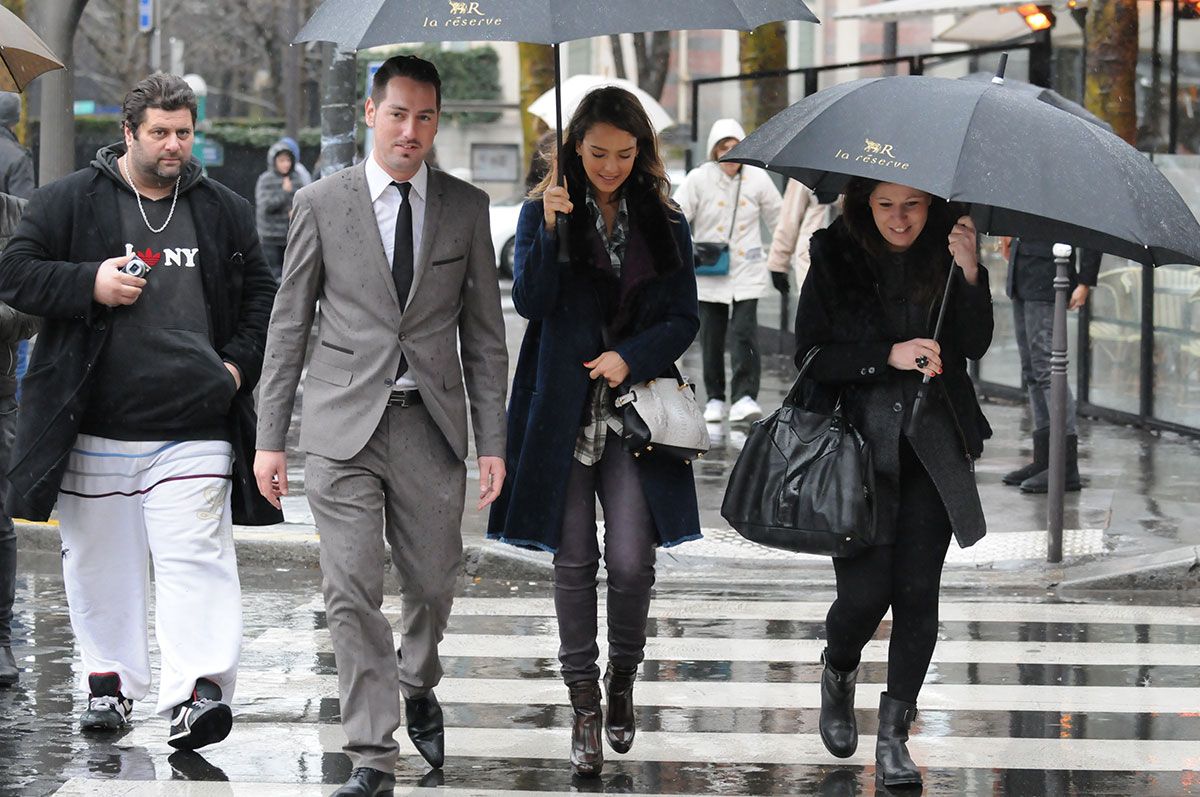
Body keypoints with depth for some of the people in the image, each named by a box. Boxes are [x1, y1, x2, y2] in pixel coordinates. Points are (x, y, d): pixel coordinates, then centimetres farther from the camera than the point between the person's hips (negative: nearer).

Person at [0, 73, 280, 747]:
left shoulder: (225, 212, 11)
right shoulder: (69, 202, 3)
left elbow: (260, 297, 18)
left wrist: (238, 364, 3)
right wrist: (89, 285, -14)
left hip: (194, 427, 0)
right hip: (96, 427, 0)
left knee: (195, 557, -11)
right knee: (101, 559, 9)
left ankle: (199, 690, -17)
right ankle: (111, 680, 24)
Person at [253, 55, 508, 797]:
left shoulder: (467, 207, 6)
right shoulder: (321, 203, 2)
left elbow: (484, 333, 8)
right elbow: (289, 326, 4)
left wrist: (493, 442, 2)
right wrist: (270, 437, 1)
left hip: (432, 425, 2)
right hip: (345, 427, -2)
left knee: (433, 583, 10)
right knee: (353, 593, -6)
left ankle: (419, 688, 40)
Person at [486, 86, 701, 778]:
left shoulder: (664, 223, 8)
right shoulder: (545, 213, 4)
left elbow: (684, 320, 6)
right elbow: (531, 300, -9)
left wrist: (630, 356, -10)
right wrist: (550, 229, -22)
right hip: (564, 409, -1)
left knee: (632, 561, -8)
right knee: (575, 560, 1)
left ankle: (623, 681, 17)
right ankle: (586, 708, 10)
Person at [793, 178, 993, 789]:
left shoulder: (945, 254, 2)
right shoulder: (835, 257, -3)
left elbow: (975, 346, -5)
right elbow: (810, 355, -5)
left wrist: (970, 274, -20)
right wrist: (891, 355, -17)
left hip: (933, 446, 2)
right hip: (858, 441, -2)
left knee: (917, 589, -2)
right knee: (866, 590, -7)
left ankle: (893, 734, 7)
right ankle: (838, 672, 27)